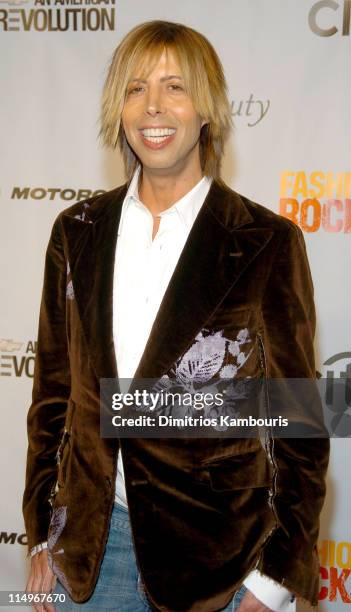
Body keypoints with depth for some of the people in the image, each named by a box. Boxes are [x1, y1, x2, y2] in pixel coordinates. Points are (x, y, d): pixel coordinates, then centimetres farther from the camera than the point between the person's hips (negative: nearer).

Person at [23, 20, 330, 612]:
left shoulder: (267, 244, -9)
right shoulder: (79, 232, 2)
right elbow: (54, 390, 8)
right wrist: (42, 539, 8)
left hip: (219, 549, -3)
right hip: (91, 537, 3)